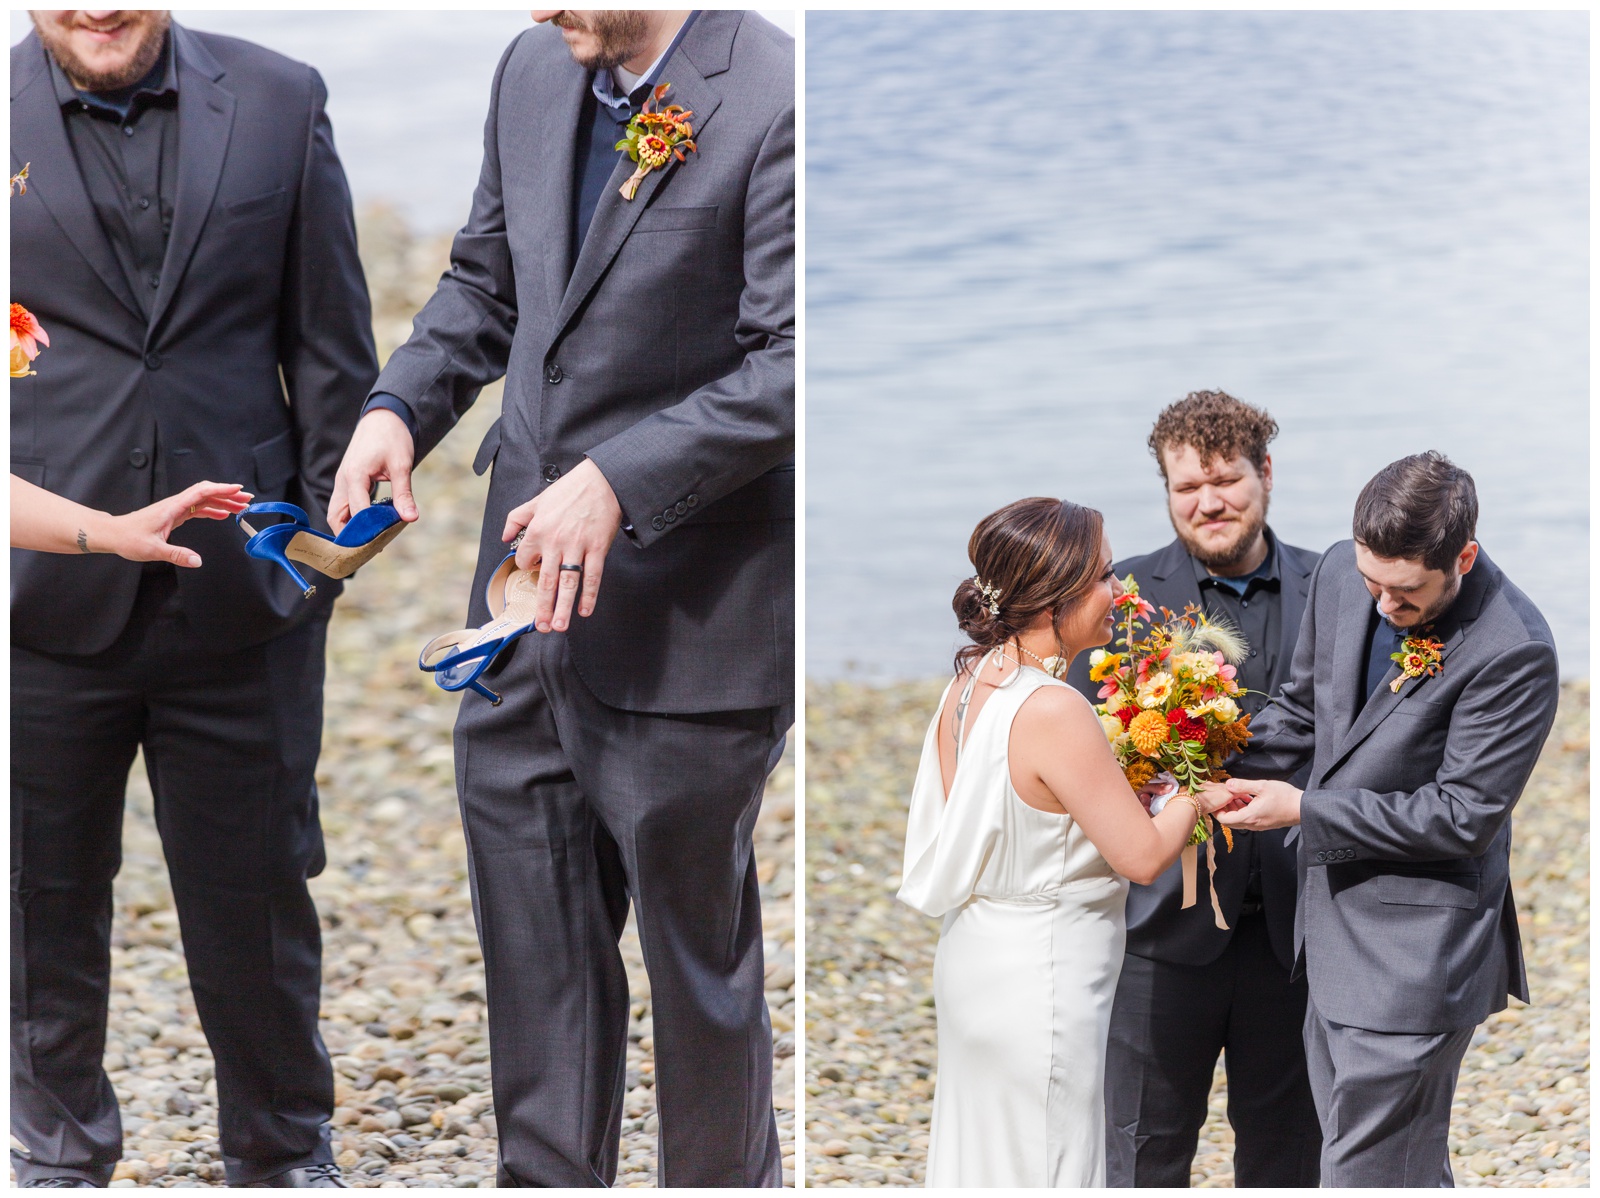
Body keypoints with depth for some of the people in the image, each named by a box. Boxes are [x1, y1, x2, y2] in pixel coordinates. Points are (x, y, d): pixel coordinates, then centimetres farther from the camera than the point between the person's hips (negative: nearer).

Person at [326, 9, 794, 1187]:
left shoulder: (775, 106, -18)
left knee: (695, 928, 8)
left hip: (688, 607, -7)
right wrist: (400, 405, 0)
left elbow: (793, 364, -20)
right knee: (532, 923, 14)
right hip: (531, 568, 7)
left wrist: (617, 481, -25)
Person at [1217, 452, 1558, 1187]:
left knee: (1368, 1175, -4)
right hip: (1337, 932, 8)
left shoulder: (1514, 653, -23)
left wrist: (1302, 810, -18)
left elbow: (1462, 815, -20)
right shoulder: (1342, 575, -1)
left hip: (1415, 954, -8)